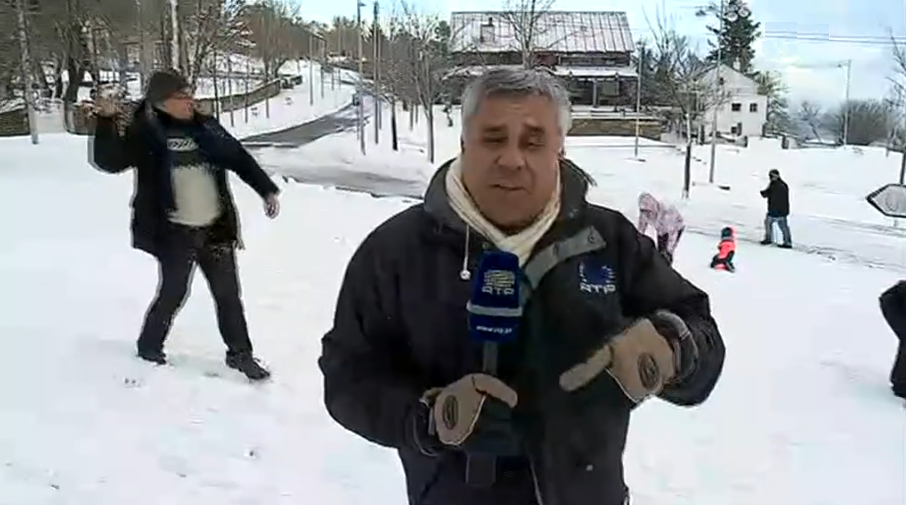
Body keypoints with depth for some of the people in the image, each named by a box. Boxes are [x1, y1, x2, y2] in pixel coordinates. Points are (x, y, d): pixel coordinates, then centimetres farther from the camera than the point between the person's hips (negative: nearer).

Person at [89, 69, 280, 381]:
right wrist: (107, 121, -24)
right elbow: (110, 162, -11)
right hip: (176, 232, -4)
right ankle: (149, 347, 32)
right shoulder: (145, 133, -6)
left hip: (216, 227, 5)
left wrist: (267, 190, 8)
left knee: (228, 292, 11)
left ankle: (240, 353, 25)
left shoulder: (206, 127, 6)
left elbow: (240, 158, 12)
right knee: (173, 292, 6)